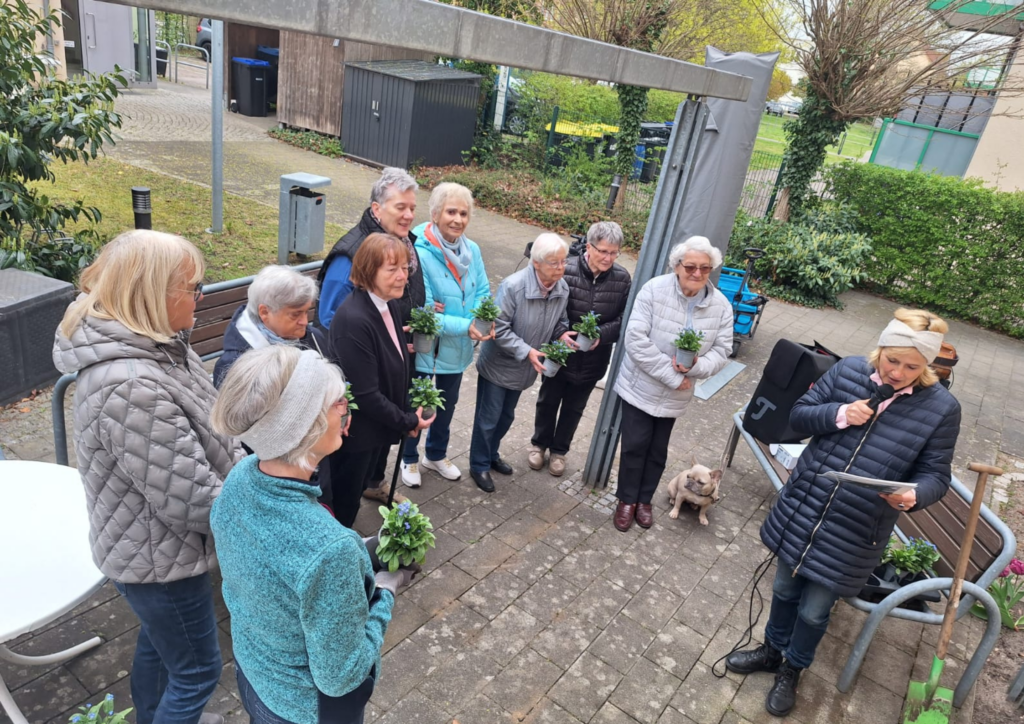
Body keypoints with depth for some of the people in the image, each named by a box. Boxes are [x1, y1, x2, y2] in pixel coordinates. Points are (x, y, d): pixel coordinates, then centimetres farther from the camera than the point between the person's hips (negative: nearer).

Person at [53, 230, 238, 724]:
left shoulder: (154, 346, -5)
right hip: (159, 557, -9)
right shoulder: (131, 389, -36)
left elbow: (209, 437, 7)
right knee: (196, 671, 13)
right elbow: (191, 501, -29)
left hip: (152, 543, 9)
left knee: (158, 639, 32)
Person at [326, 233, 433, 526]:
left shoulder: (389, 304, -3)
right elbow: (365, 394, -27)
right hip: (356, 430, -8)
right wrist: (407, 422, -16)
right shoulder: (353, 320, -30)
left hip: (381, 422, 8)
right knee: (345, 496, 14)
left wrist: (407, 414, 3)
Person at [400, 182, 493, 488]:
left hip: (457, 348, 6)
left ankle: (436, 455, 50)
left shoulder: (472, 250, -7)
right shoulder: (419, 253, -25)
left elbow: (482, 293, -1)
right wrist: (465, 326, -31)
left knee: (448, 404, 25)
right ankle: (410, 459, 43)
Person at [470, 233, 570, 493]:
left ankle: (491, 455, 46)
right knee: (488, 418, 8)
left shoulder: (562, 288, -10)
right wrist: (527, 351, -28)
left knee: (506, 417, 24)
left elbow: (559, 321, 7)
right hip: (498, 365, -6)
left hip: (524, 369, 6)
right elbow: (499, 328, -24)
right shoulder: (513, 286, -28)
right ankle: (479, 465, 28)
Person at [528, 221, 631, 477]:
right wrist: (561, 332, -32)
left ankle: (559, 450, 42)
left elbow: (624, 319, -7)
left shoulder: (622, 279, -9)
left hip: (593, 360, 2)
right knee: (548, 401, 19)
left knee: (574, 408, 20)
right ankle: (539, 443, 44)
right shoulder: (566, 270, -19)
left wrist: (600, 335, -24)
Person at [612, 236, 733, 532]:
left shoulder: (721, 305, -8)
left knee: (658, 451, 17)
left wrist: (697, 367, -26)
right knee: (635, 446, 6)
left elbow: (722, 351, -3)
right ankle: (627, 500, 29)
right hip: (640, 387, -3)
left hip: (674, 395, 3)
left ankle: (644, 499, 38)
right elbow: (635, 339, -24)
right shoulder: (654, 290, -19)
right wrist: (672, 375, -24)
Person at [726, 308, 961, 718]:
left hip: (854, 533, -2)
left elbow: (935, 475, -6)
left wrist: (912, 495, -29)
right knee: (785, 589, 22)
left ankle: (792, 671, 43)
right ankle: (773, 650, 50)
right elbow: (799, 415, -1)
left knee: (814, 610, 13)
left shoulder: (941, 408, -11)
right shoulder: (848, 371, -8)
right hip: (802, 510, 3)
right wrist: (839, 414, -21)